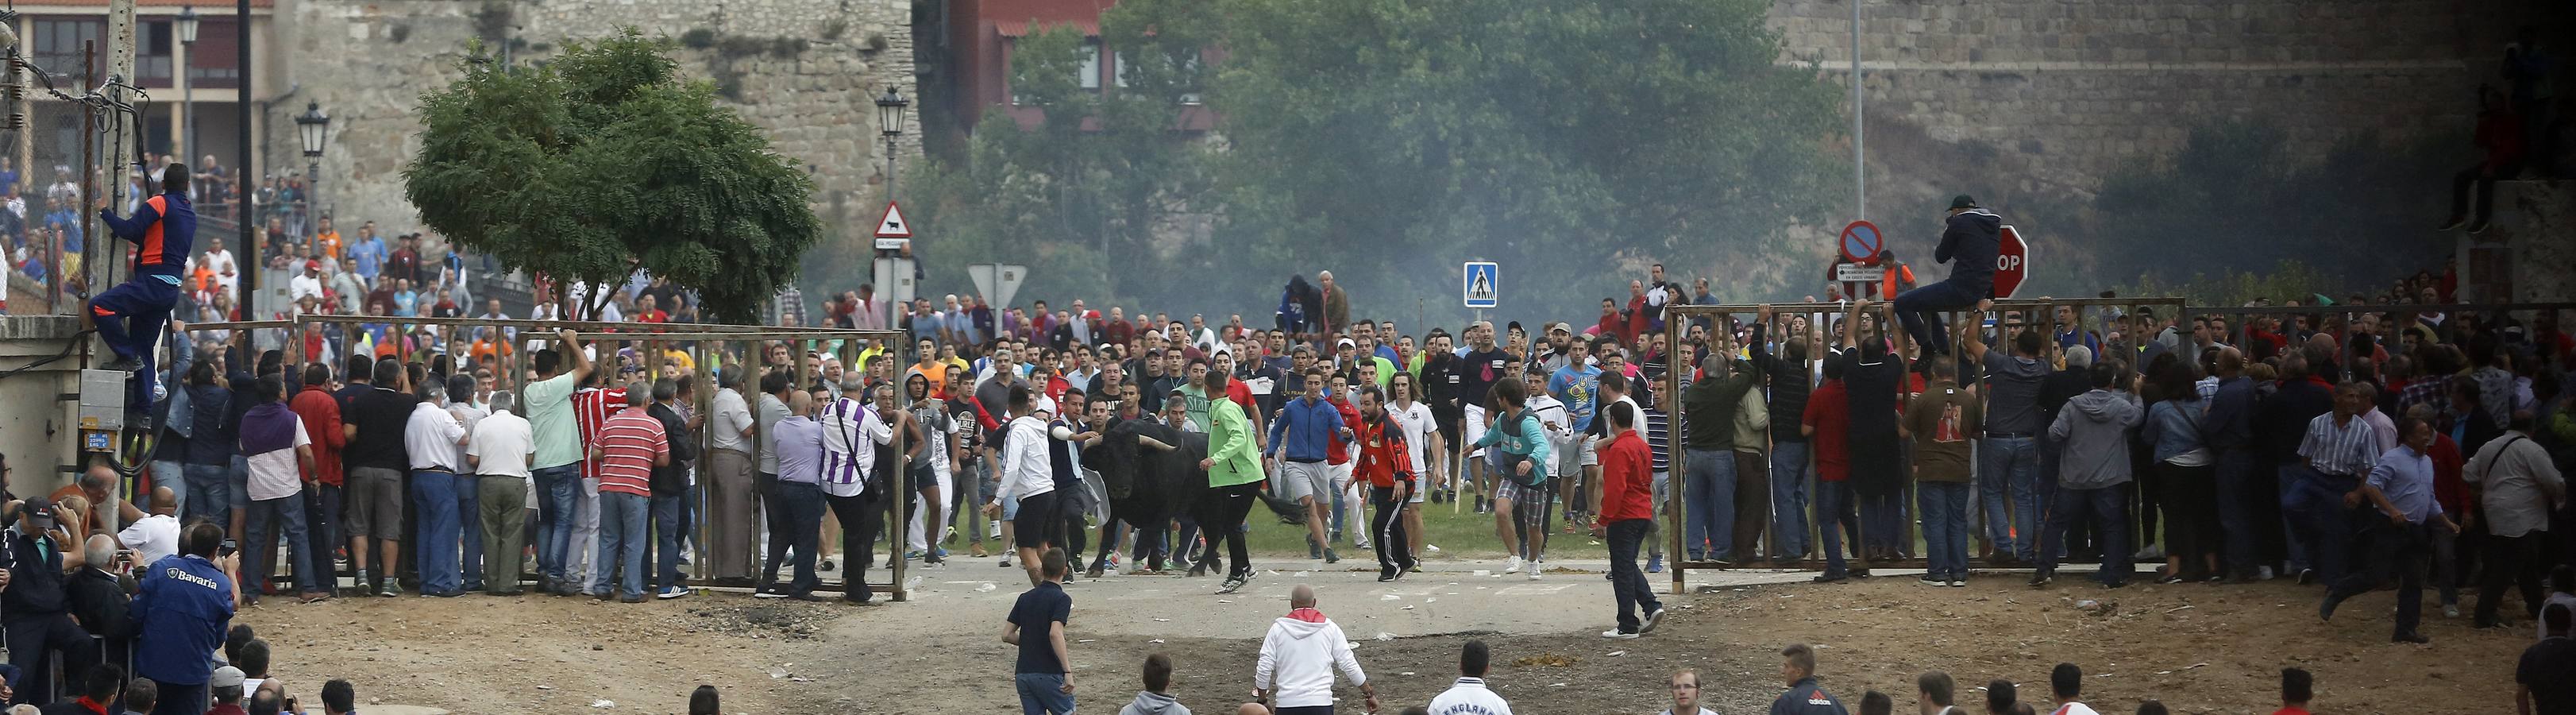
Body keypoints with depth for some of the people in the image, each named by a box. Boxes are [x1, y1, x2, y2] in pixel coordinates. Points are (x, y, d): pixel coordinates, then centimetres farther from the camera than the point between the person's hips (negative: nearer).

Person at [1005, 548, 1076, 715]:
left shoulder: (1025, 598, 10)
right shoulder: (1061, 599, -9)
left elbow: (1007, 635, 10)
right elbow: (1055, 633, -23)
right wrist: (1068, 671, -25)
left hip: (1023, 673, 6)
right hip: (1049, 673, -6)